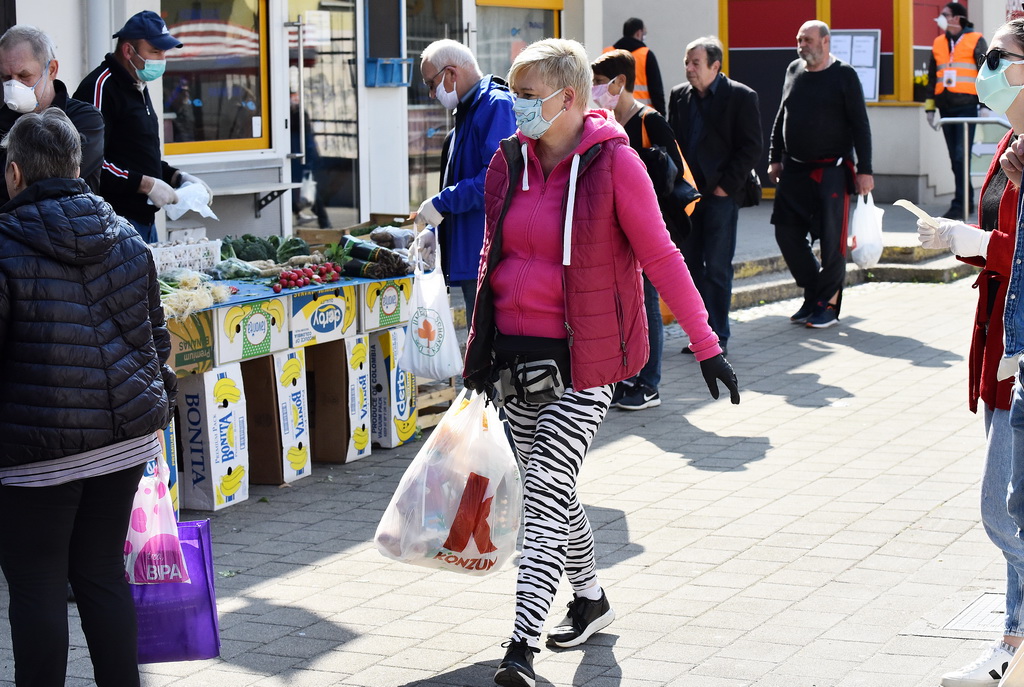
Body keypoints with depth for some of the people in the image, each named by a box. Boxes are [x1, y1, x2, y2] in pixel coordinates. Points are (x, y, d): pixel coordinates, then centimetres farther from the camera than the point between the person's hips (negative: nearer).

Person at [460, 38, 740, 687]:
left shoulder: (613, 161, -11)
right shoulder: (509, 160, 6)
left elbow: (660, 256, -9)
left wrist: (706, 343, -9)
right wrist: (480, 351, 17)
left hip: (582, 359, -6)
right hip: (515, 352, 6)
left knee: (546, 491, -13)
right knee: (551, 487, 15)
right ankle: (591, 600, 36)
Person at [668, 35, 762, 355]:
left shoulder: (741, 97, -4)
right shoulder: (679, 95, 11)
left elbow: (751, 147, -5)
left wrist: (726, 185, -10)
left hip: (720, 195, -5)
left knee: (717, 269, -4)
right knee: (691, 267, 6)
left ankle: (717, 337, 3)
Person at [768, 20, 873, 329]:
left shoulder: (843, 75, -5)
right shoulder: (793, 71, 10)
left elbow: (860, 125, -6)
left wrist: (864, 170, -10)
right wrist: (775, 158, 15)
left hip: (831, 170, -6)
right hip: (794, 170, 6)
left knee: (831, 238, -4)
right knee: (786, 233, 3)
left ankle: (828, 303, 8)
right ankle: (814, 292, 18)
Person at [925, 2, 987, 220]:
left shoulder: (975, 41, 1)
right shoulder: (938, 44, 16)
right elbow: (932, 77, 20)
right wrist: (929, 106, 16)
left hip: (967, 106, -6)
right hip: (946, 107, 6)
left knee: (961, 155, -12)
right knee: (955, 158, 6)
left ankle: (960, 204, -13)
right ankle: (967, 200, 14)